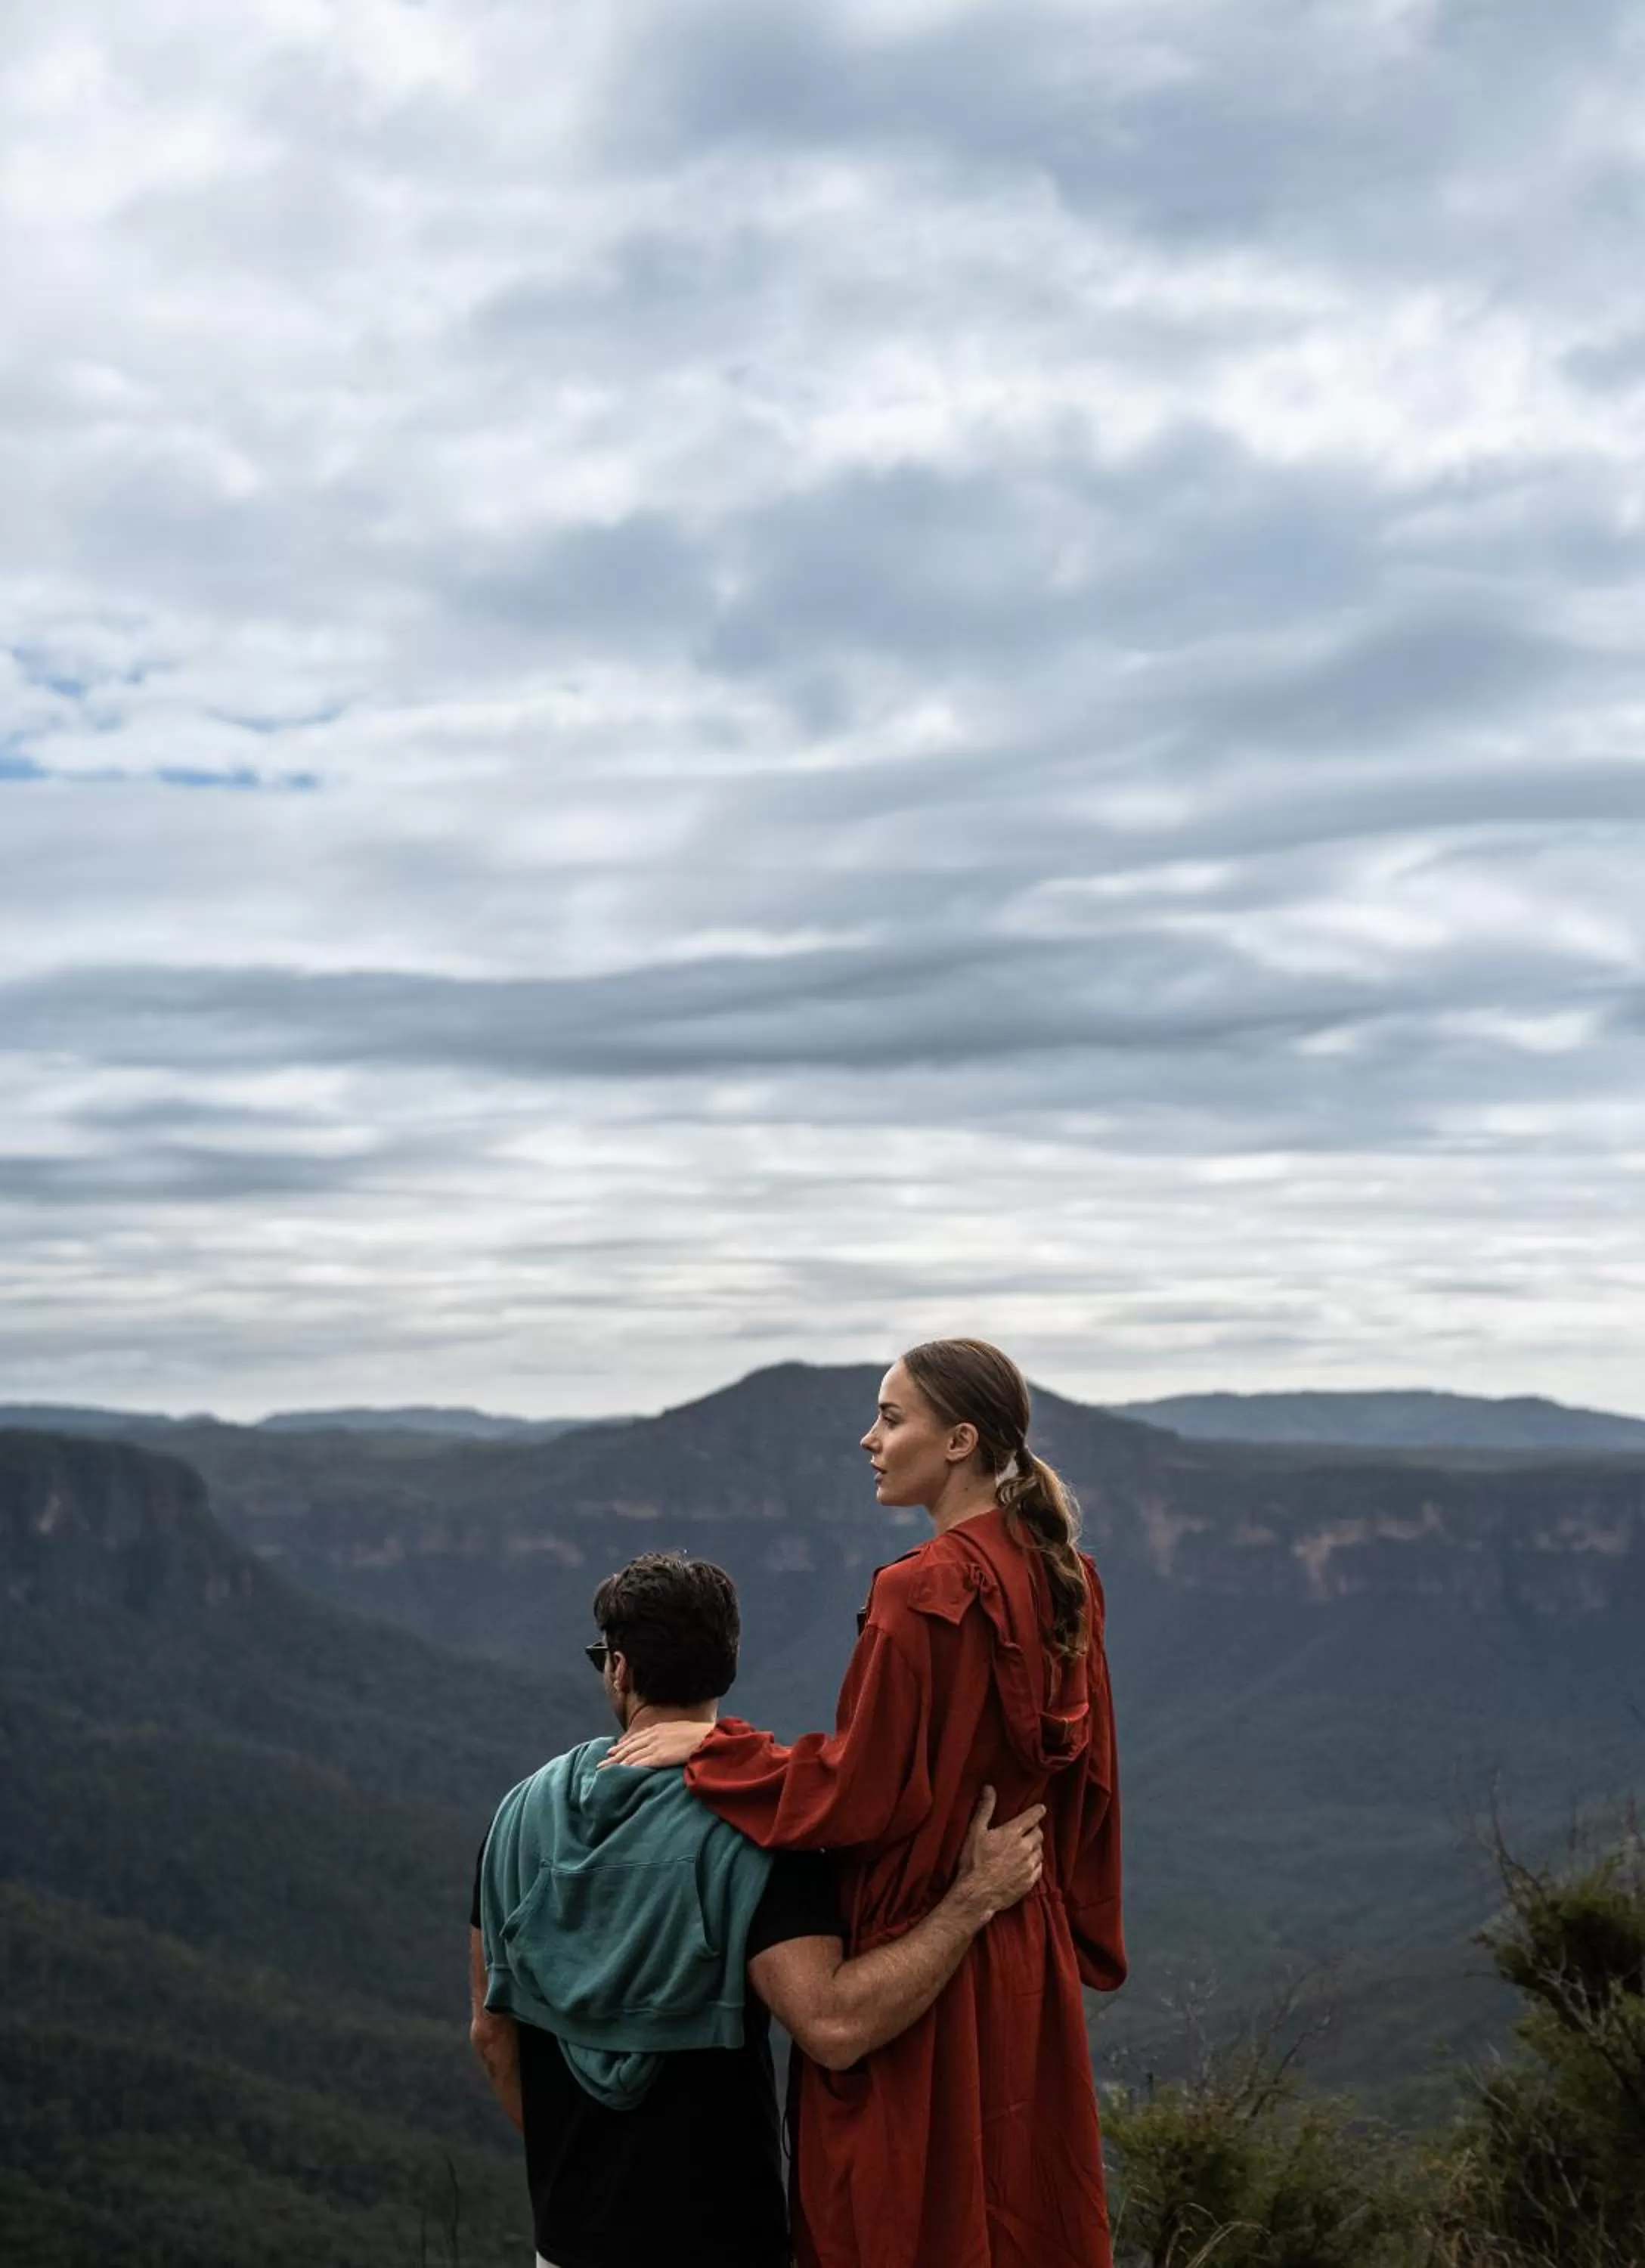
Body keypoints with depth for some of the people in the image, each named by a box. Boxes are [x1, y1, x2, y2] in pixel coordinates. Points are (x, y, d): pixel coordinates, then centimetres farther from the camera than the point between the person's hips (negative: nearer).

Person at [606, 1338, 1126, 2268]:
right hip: (1030, 1953, 8)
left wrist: (716, 1744, -10)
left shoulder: (924, 1591, -21)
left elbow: (862, 1791, -20)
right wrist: (1082, 1934, 19)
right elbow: (1088, 1774, 10)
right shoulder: (1062, 1577, 4)